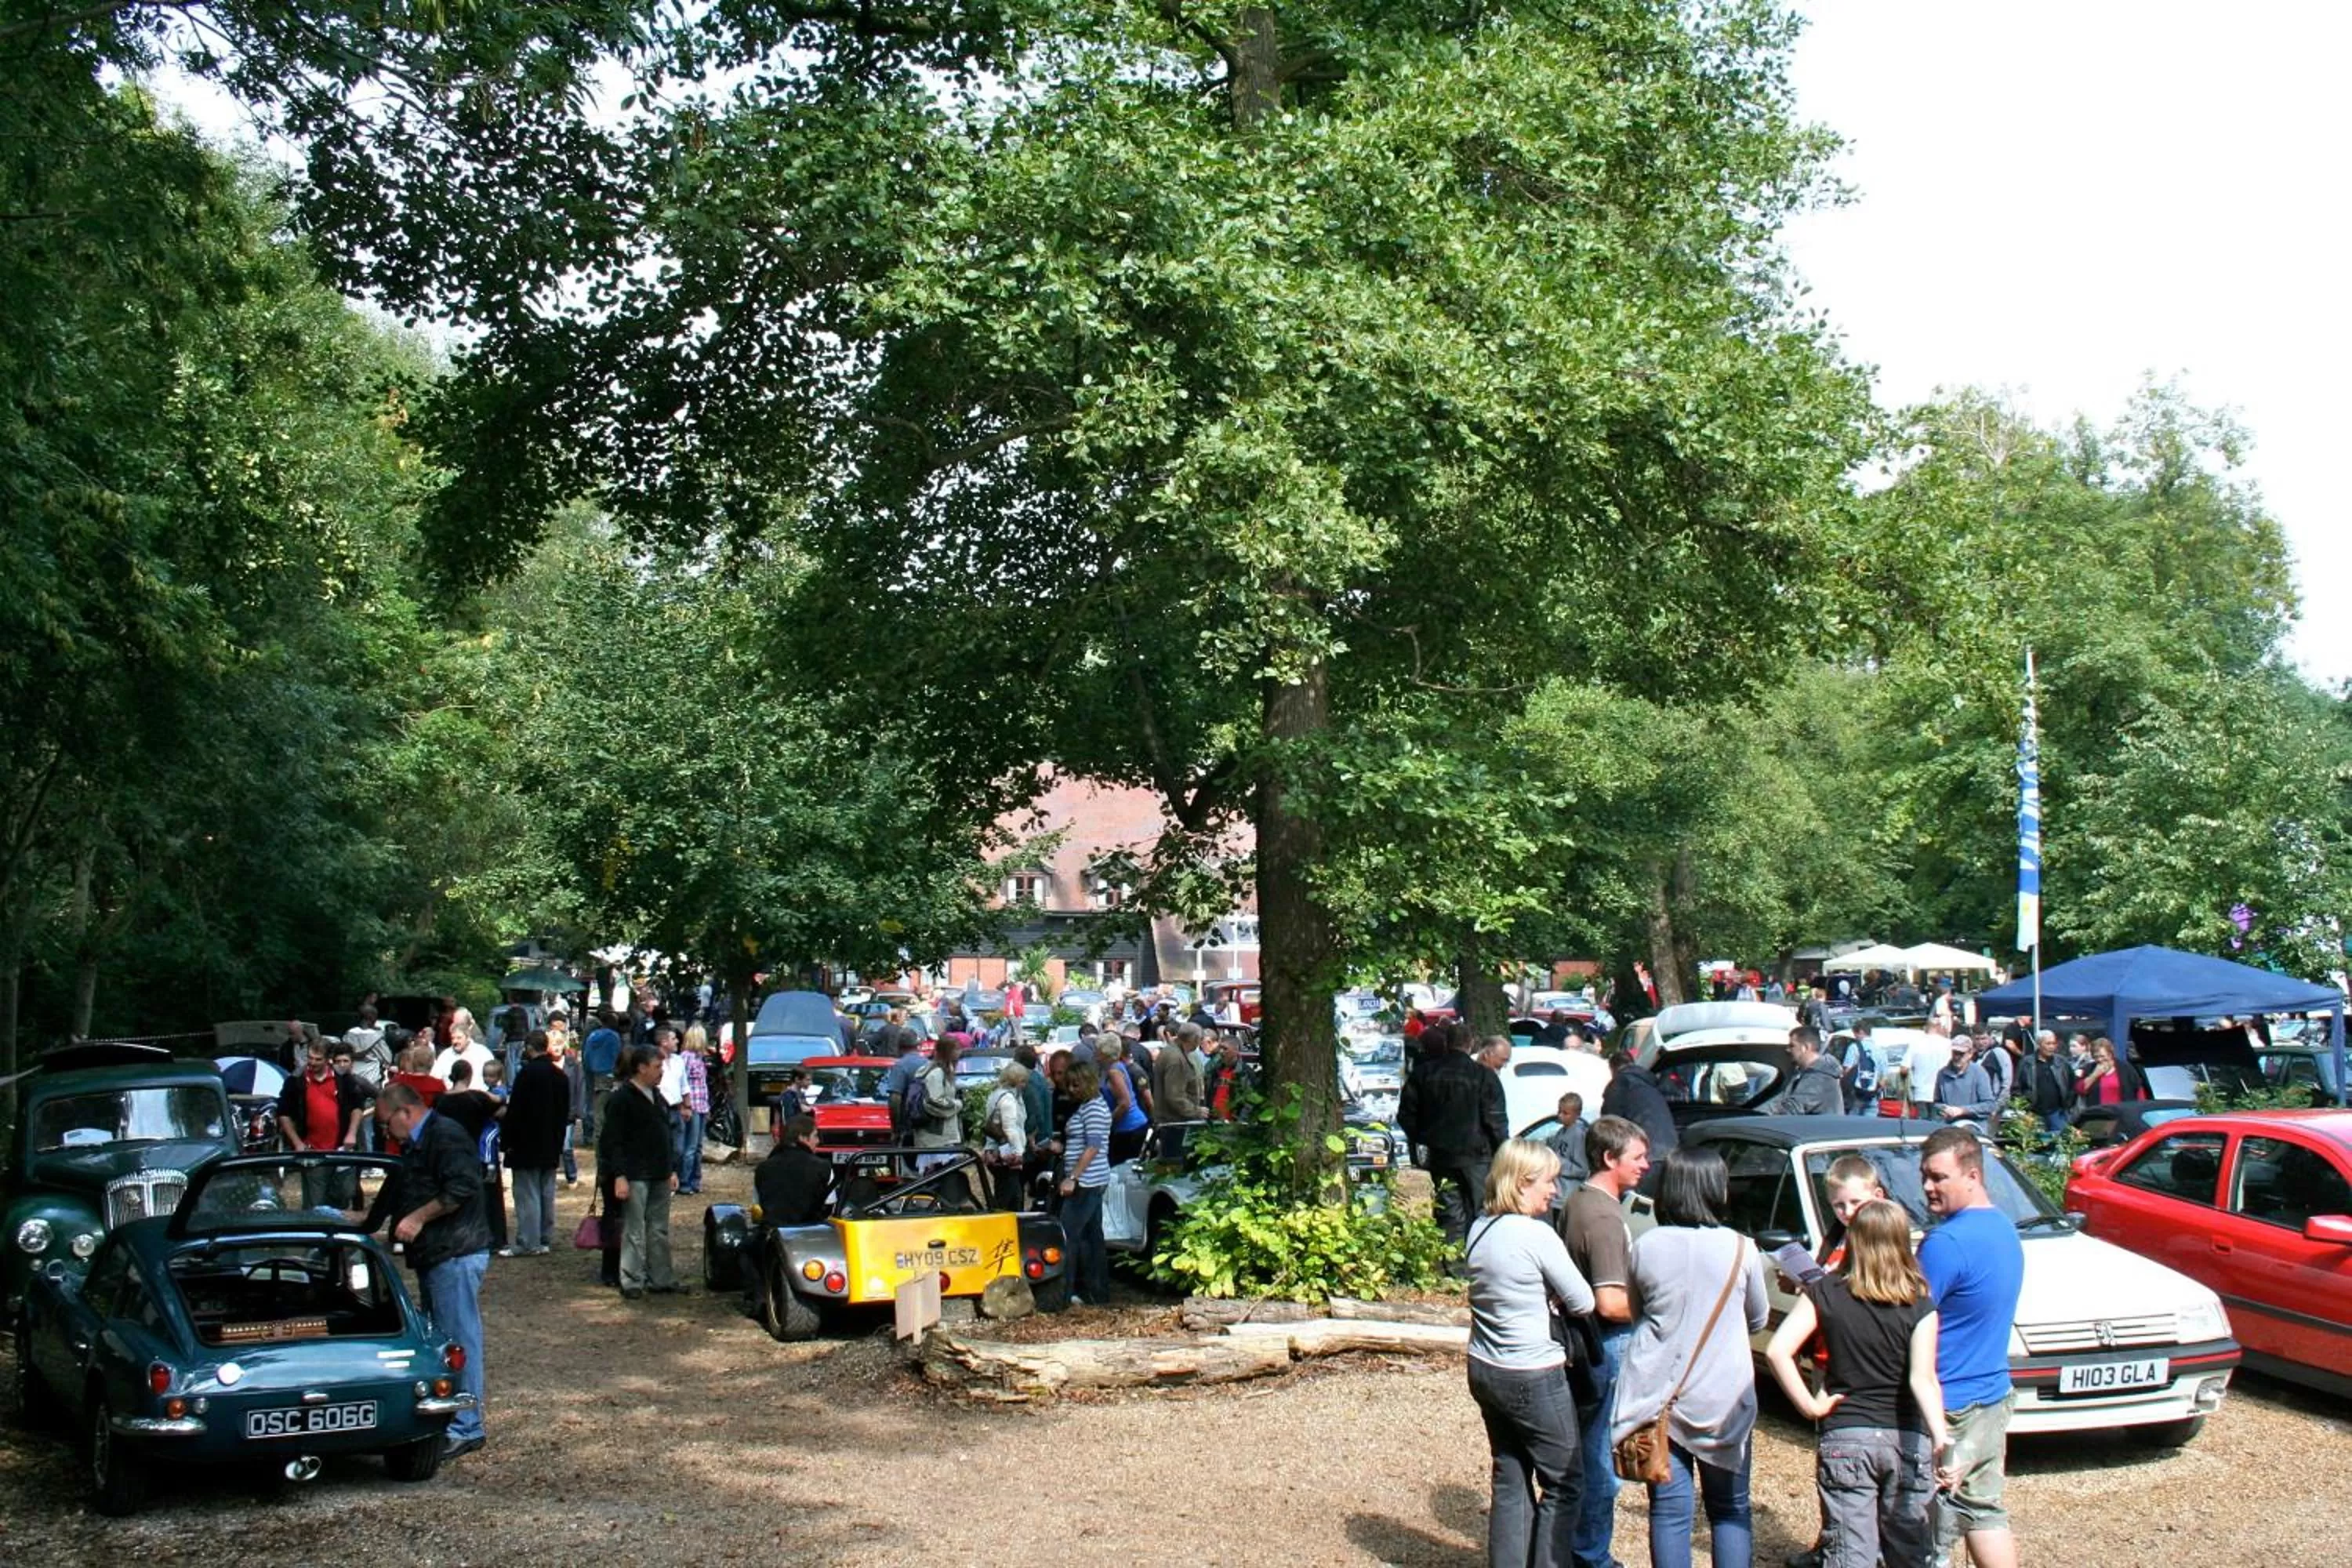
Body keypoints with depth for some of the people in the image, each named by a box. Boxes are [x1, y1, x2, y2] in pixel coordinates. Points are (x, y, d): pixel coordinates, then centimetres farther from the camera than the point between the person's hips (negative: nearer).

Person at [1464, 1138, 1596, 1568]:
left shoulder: (1479, 1231, 5)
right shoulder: (1537, 1235, -19)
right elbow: (1583, 1303, -12)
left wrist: (1544, 1297, 0)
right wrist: (1556, 1296, 7)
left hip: (1484, 1370, 8)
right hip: (1533, 1378, -8)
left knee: (1509, 1479, 16)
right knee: (1563, 1482, 6)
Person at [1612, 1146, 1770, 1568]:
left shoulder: (1645, 1248, -6)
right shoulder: (1739, 1249, -9)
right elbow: (1758, 1319, 7)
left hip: (1658, 1395, 1)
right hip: (1723, 1400, -1)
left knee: (1668, 1510, 7)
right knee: (1731, 1510, 13)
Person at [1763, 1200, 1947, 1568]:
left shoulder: (1824, 1293, -2)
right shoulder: (1920, 1305, -3)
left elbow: (1777, 1350, -12)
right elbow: (1923, 1379, -16)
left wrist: (1808, 1405, -5)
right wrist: (1941, 1438, -24)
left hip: (1844, 1439, -1)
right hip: (1907, 1440, 1)